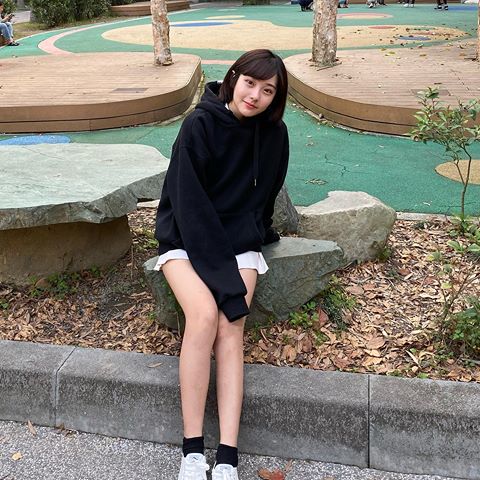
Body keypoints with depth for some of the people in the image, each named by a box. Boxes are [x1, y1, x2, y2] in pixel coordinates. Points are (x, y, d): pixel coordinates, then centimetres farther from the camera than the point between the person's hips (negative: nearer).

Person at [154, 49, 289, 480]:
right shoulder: (200, 125, -12)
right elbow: (189, 201, -17)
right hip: (187, 238, -3)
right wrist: (219, 270, -21)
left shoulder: (274, 133, 0)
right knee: (205, 315, -28)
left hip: (240, 241, 3)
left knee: (230, 330, -19)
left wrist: (253, 236, 3)